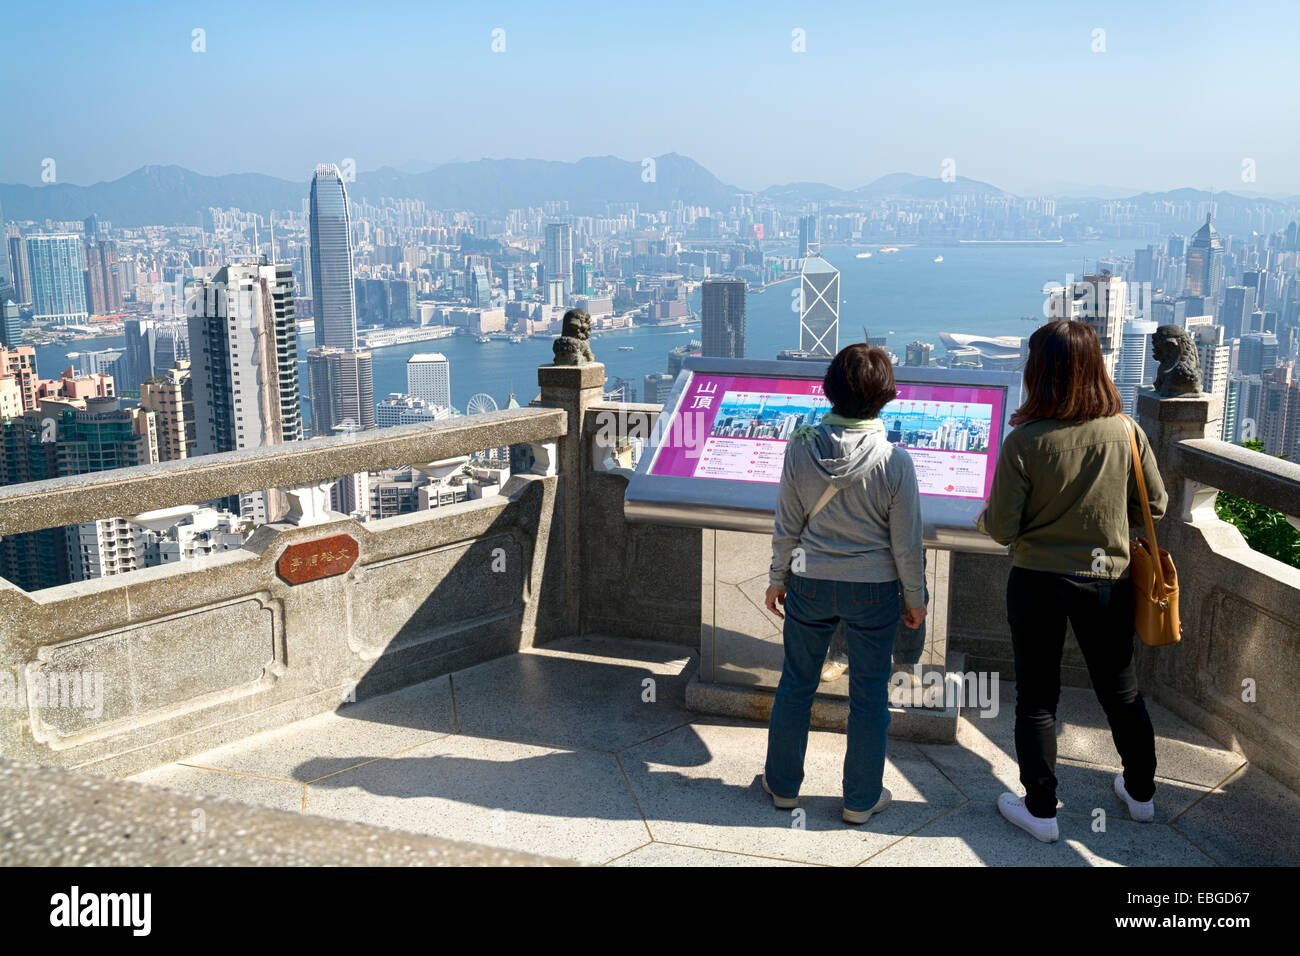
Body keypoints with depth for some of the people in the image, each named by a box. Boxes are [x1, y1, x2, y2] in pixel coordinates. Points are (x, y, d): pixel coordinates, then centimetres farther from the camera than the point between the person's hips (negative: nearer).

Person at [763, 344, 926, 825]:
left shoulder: (801, 448, -11)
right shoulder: (895, 461, -16)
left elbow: (787, 526, -2)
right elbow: (906, 543, -9)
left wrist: (777, 578, 12)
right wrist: (915, 597, 6)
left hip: (810, 585, 2)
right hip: (873, 589, -1)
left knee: (796, 682, 17)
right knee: (869, 693, 13)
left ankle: (783, 784, 32)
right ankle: (861, 799, 26)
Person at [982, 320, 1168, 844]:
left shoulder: (1024, 441, -19)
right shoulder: (1126, 432, -10)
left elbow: (1001, 529, -15)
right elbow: (1155, 506, 1)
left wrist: (991, 513, 7)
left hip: (1037, 583, -3)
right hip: (1107, 580, 3)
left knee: (1036, 697, 12)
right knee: (1121, 689, 21)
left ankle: (1040, 809, 22)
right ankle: (1141, 791, 39)